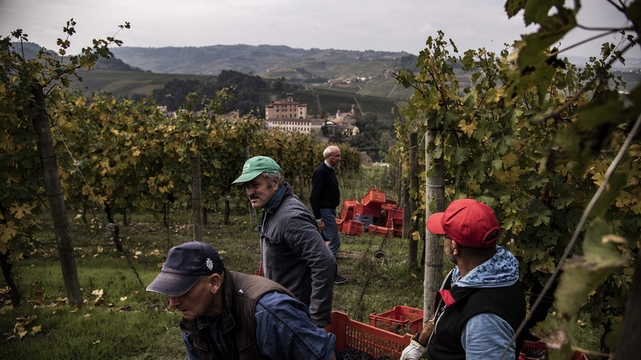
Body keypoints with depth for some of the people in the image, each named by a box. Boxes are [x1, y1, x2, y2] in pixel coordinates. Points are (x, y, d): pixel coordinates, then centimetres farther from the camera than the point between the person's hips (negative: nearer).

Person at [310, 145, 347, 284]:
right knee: (334, 241, -7)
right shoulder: (321, 172, -18)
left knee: (328, 240, 15)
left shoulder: (329, 170, 13)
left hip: (330, 210, 10)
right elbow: (315, 196, -22)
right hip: (325, 211, -10)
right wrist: (318, 219, -23)